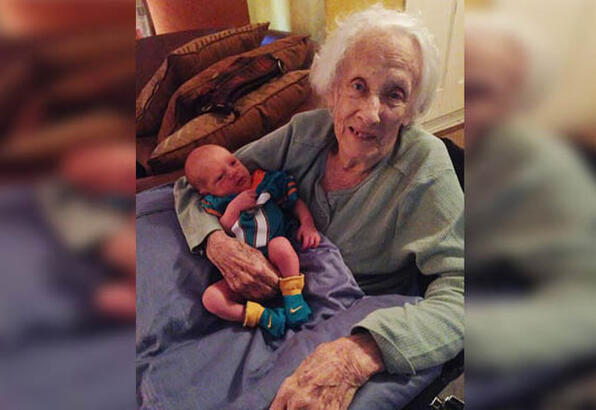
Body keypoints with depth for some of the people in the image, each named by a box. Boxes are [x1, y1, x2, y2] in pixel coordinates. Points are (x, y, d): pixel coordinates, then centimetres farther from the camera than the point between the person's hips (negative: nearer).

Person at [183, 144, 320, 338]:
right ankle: (262, 316, -23)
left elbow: (296, 203, 14)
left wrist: (307, 223, -5)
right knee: (210, 297, -20)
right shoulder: (214, 205, 9)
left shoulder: (267, 182, 11)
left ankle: (293, 296, -16)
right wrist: (234, 207, -11)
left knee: (280, 243, -33)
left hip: (280, 265, 0)